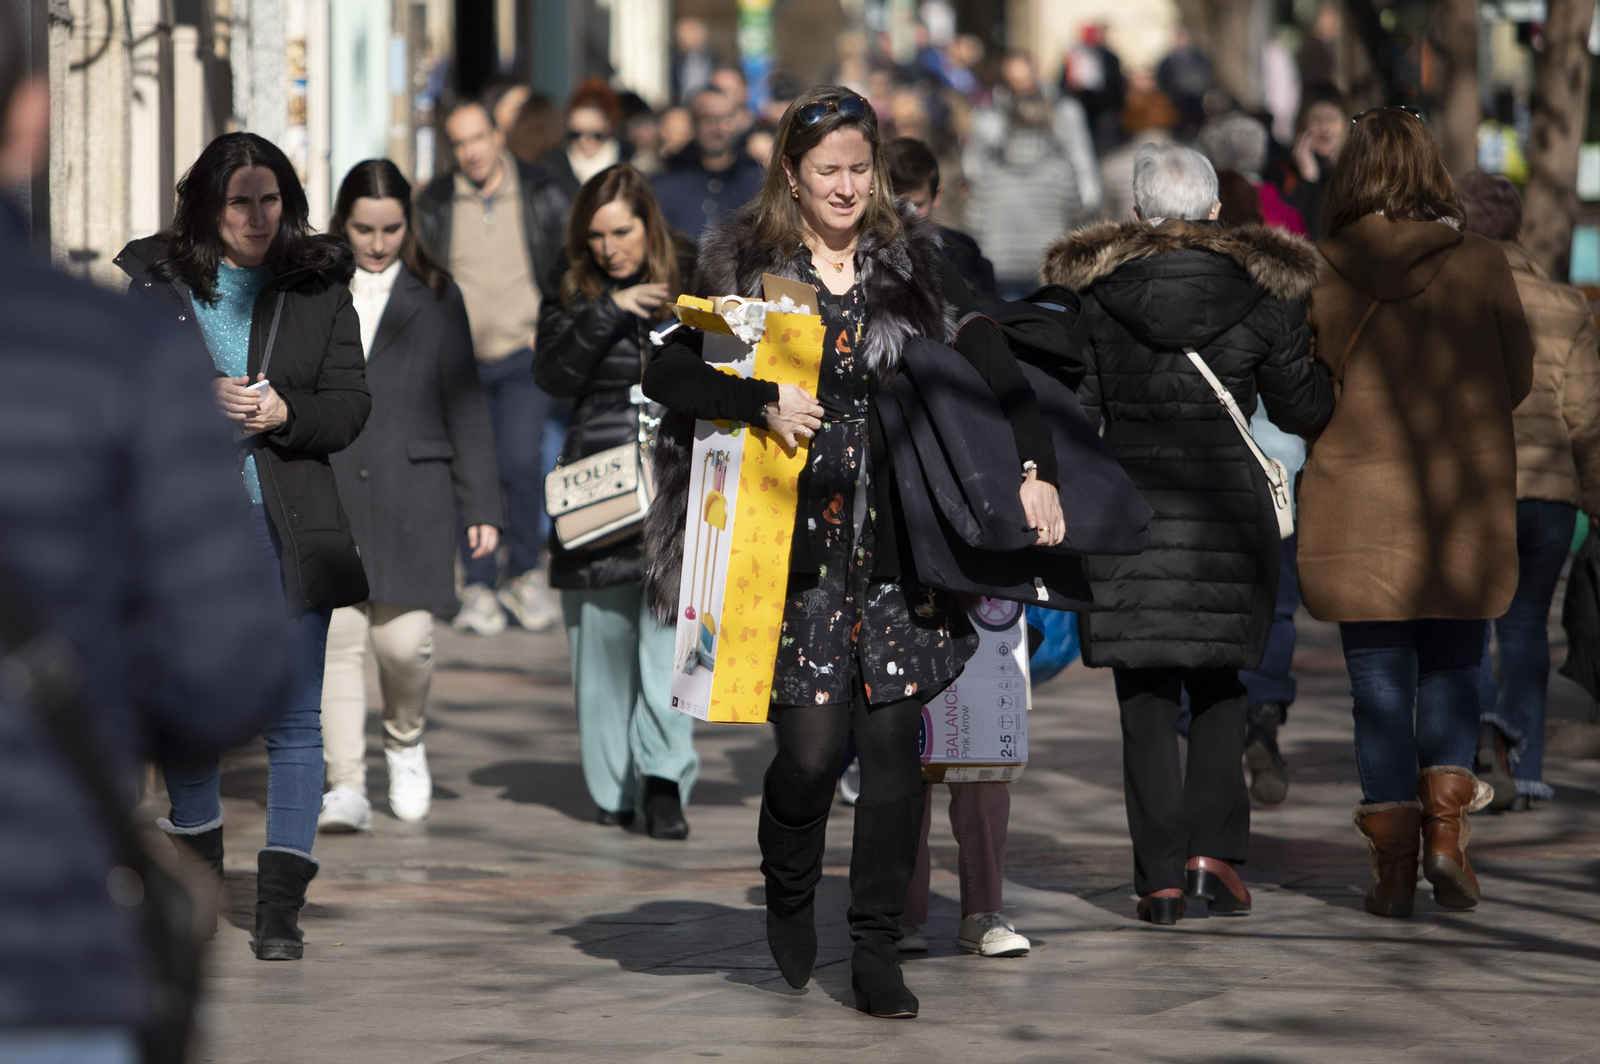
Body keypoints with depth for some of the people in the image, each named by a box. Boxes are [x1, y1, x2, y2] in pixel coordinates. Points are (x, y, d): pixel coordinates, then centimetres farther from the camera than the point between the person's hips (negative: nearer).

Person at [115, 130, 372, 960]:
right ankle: (198, 861, 34)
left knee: (293, 722, -5)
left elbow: (352, 404, 5)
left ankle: (280, 905, -4)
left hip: (291, 526, 0)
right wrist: (198, 401, -13)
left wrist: (283, 413, -14)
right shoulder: (153, 283, 5)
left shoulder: (318, 290, 5)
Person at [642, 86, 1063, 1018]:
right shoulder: (745, 268, 2)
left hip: (901, 545, 2)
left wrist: (1036, 470, -3)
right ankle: (789, 898, 24)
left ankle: (878, 950, 8)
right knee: (811, 741, -7)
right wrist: (761, 403, -20)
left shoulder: (917, 266, 9)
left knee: (893, 740, -2)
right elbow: (668, 372, -4)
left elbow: (999, 373, 11)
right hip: (797, 544, -2)